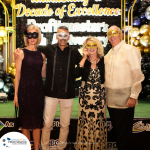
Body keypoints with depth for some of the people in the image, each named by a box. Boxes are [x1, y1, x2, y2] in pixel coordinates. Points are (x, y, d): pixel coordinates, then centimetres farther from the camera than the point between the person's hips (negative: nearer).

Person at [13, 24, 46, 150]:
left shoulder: (41, 54, 9)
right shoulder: (22, 53, -3)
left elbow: (43, 75, 10)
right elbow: (17, 74, -4)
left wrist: (44, 61, 1)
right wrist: (16, 94, -6)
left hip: (38, 90, 4)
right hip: (25, 89, -4)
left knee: (38, 121, 9)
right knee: (26, 121, 5)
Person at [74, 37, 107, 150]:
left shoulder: (103, 61, 2)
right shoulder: (83, 61, 3)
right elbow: (76, 74, -14)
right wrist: (84, 58, -12)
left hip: (100, 96, 0)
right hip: (85, 95, 1)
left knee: (99, 121, 4)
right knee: (85, 121, 4)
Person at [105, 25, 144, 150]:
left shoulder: (130, 50, -8)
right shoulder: (109, 54, 14)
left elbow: (137, 75, -13)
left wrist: (133, 96, -16)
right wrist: (105, 94, 11)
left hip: (125, 101, -7)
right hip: (111, 100, 7)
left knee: (124, 134, 2)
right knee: (116, 130, 16)